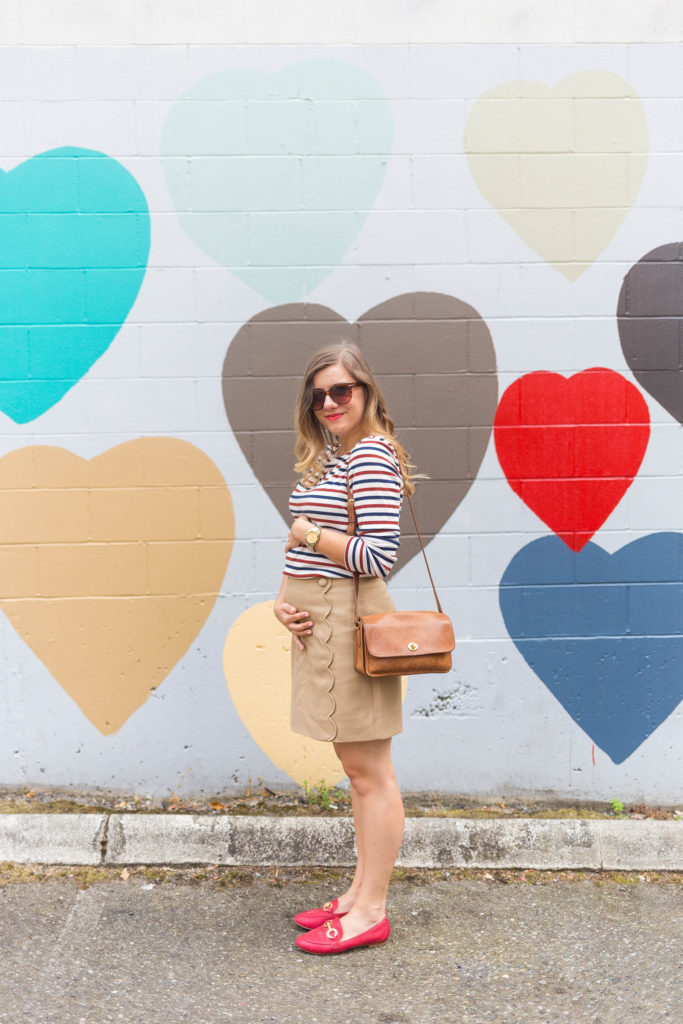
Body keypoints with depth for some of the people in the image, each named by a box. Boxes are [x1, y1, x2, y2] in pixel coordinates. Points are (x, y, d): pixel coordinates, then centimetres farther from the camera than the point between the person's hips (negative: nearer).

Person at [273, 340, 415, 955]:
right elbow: (302, 543, 17)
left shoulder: (371, 454, -13)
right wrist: (283, 599, 1)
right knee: (357, 767, 17)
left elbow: (379, 555, -21)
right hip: (318, 621, 10)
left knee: (370, 771, 2)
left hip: (351, 619, -10)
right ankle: (361, 893, 30)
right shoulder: (324, 457, 16)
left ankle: (371, 911, 14)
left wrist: (308, 533, -9)